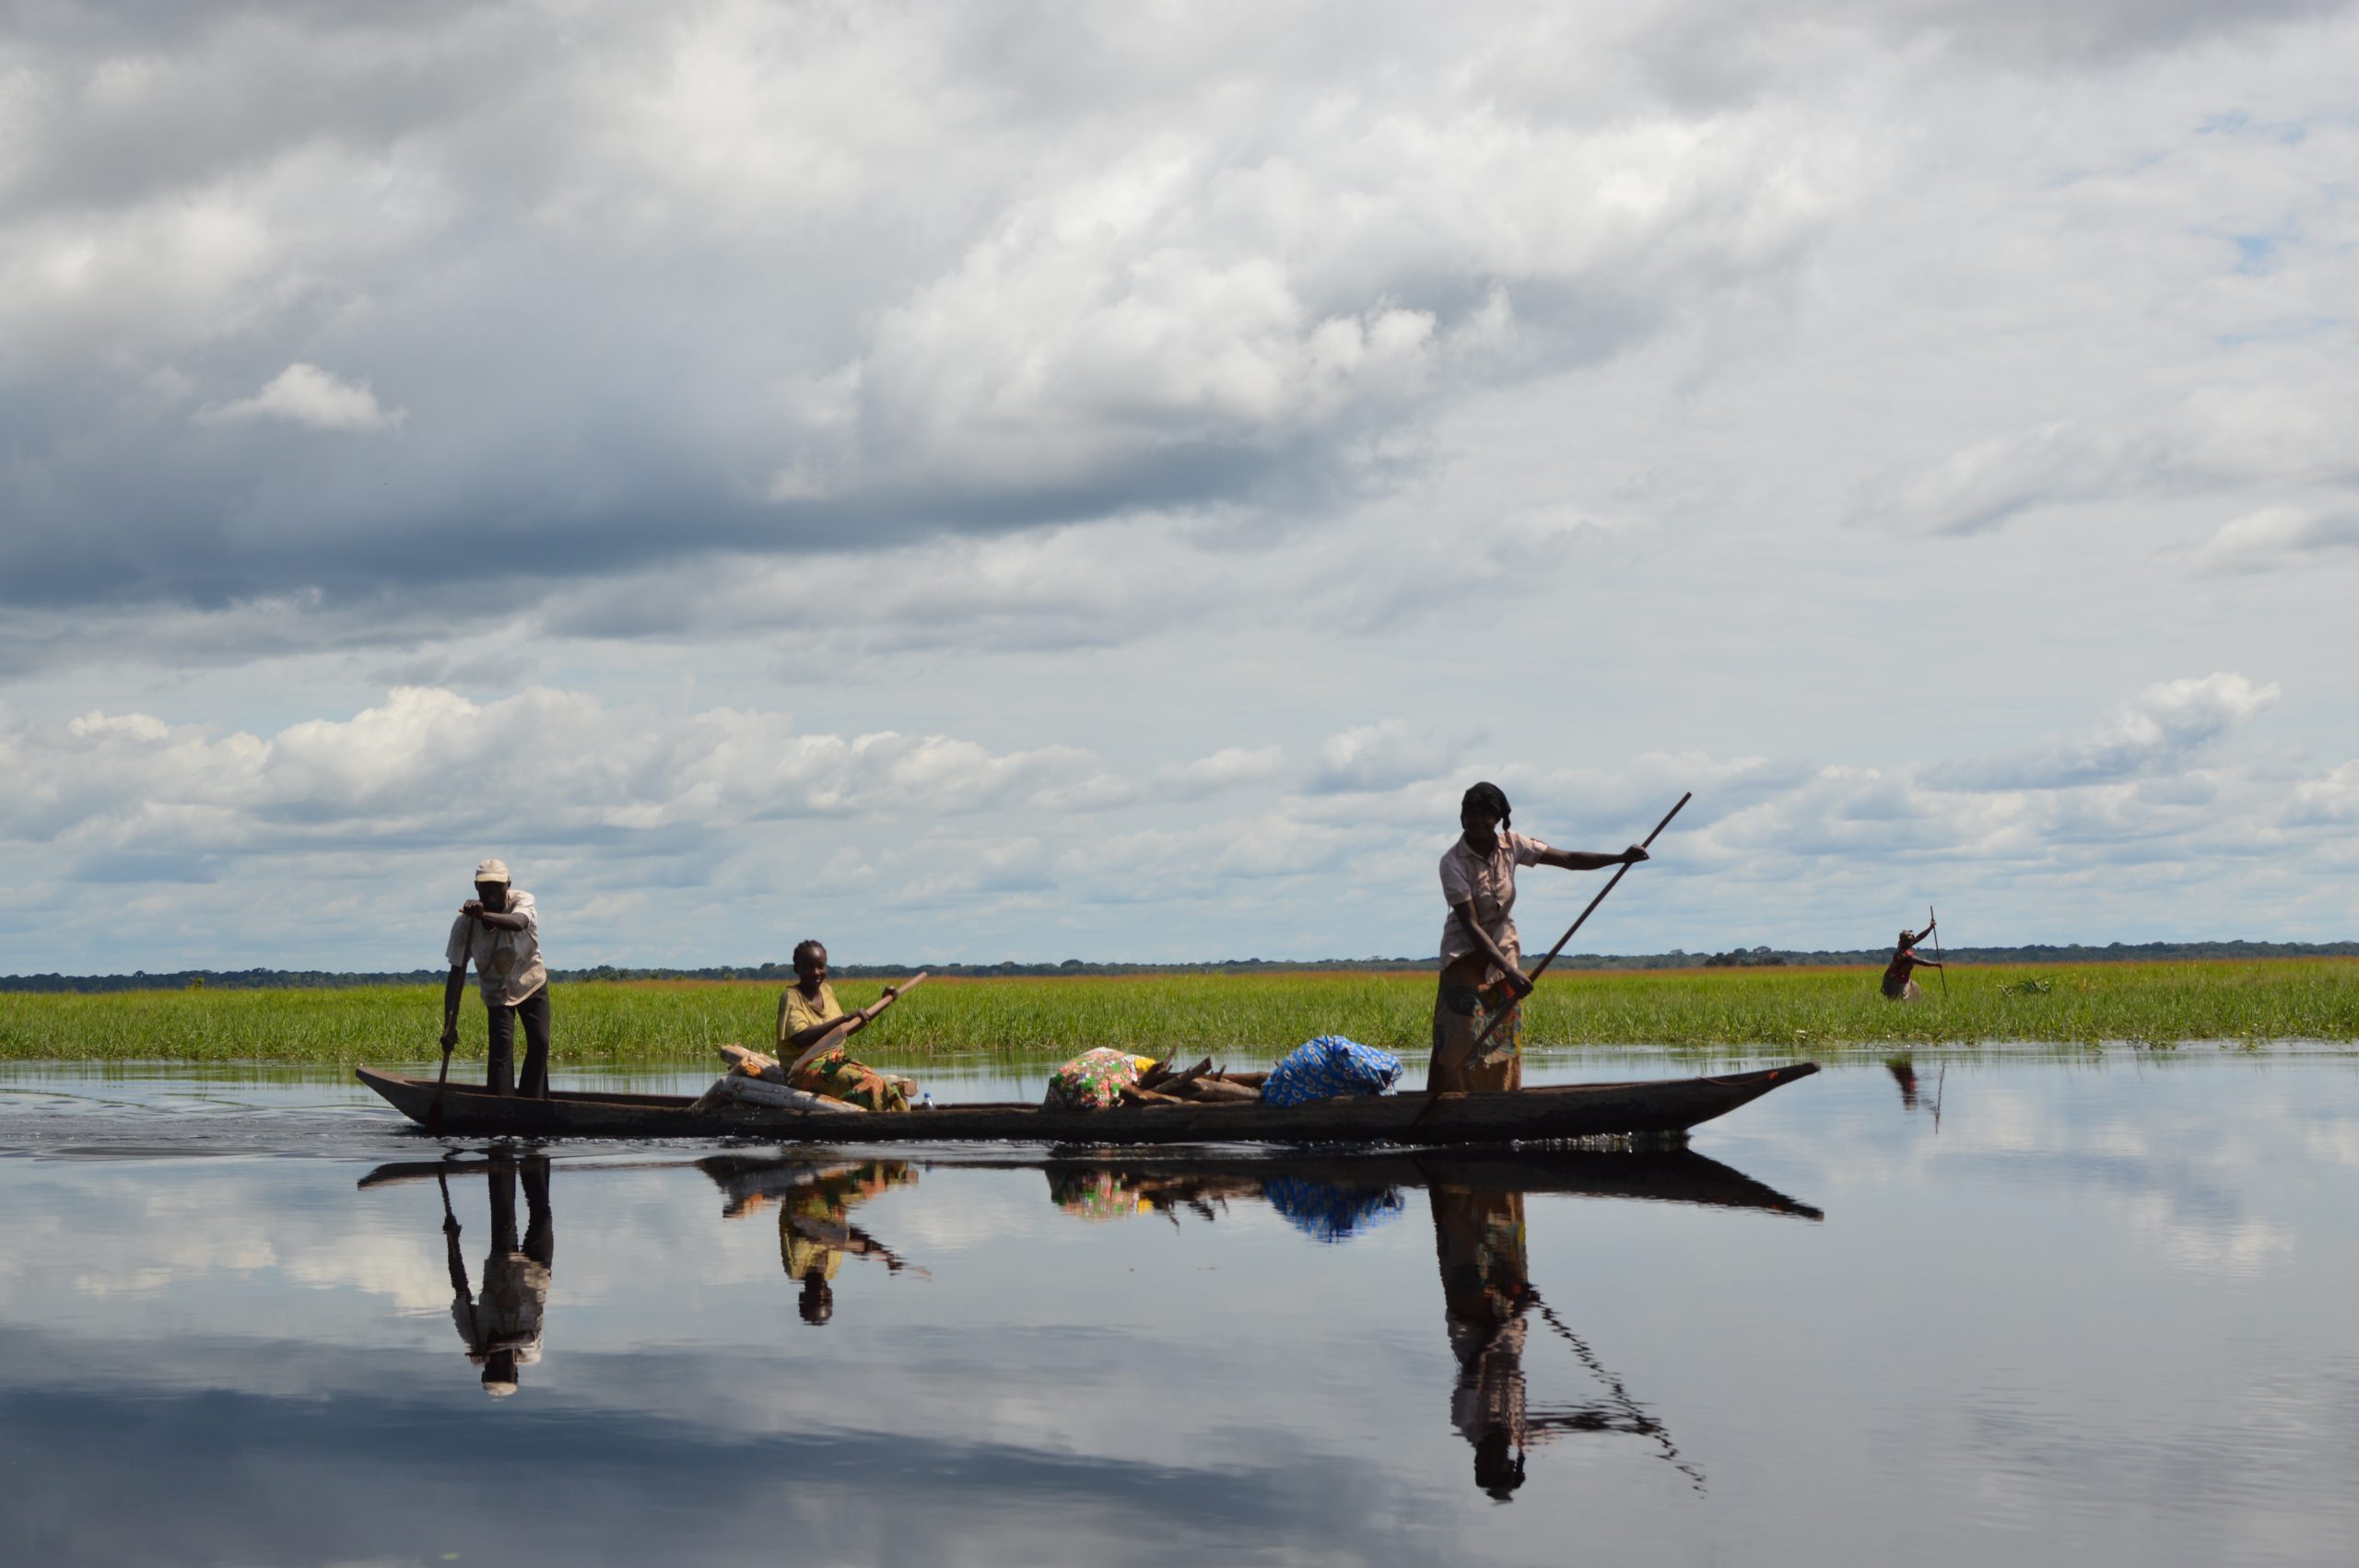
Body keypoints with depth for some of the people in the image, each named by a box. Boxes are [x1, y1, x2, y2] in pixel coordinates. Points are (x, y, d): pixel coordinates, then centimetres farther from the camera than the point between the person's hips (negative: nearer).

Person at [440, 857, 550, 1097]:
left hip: (531, 981, 1)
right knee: (501, 1049, -14)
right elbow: (456, 974, -23)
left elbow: (518, 923, -51)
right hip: (496, 990, -1)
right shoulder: (465, 923, -24)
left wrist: (484, 916, -72)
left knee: (539, 1043, -5)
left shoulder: (522, 901, -25)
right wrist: (449, 1025, -29)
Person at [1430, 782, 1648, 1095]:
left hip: (1505, 949, 5)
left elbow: (1568, 859, -1)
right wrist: (1509, 972, -33)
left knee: (1504, 1042, 6)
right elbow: (1471, 926, -25)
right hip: (1466, 955, -5)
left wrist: (1620, 858, -14)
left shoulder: (1511, 846, -6)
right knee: (1457, 1041, -12)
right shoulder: (1453, 862, -20)